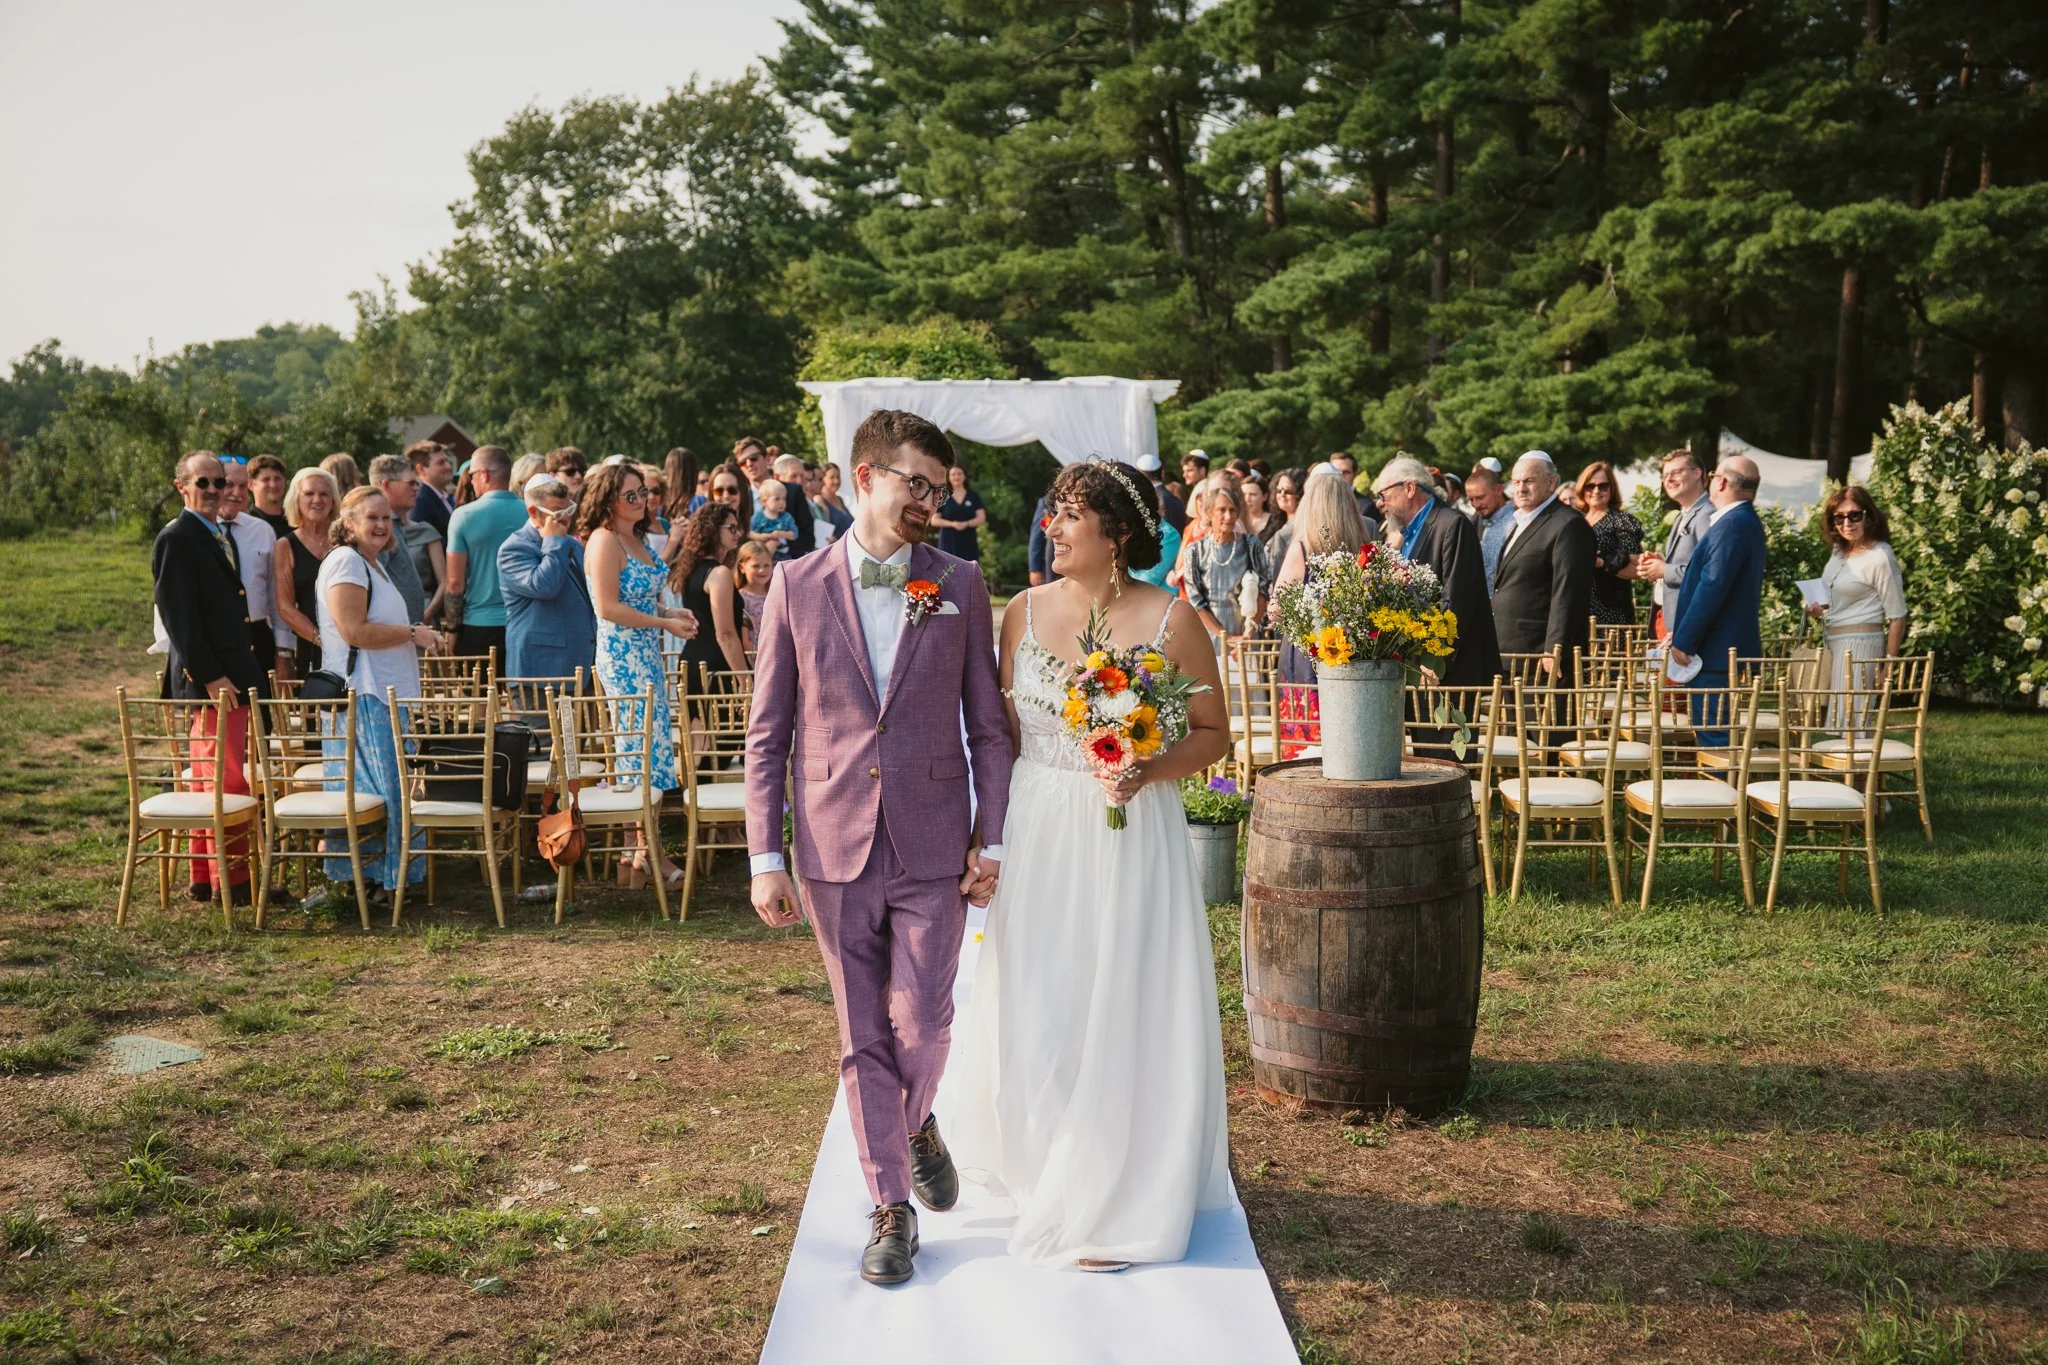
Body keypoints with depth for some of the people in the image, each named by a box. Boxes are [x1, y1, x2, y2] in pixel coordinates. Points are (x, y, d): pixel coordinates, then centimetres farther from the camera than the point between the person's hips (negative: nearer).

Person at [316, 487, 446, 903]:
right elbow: (354, 631, -21)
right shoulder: (345, 562, -12)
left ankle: (389, 876, 17)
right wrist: (412, 633, -13)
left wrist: (422, 637, 19)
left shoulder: (372, 563, 21)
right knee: (377, 790, -7)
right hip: (362, 697, -10)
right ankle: (378, 881, -1)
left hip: (386, 694, 10)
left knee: (390, 788, 11)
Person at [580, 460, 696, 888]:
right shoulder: (605, 540, -13)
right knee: (646, 751, -8)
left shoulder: (637, 538, 15)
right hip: (623, 655, -10)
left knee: (650, 749, 9)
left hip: (647, 654, 10)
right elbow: (609, 607, -19)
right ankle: (646, 857, -2)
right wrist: (665, 623, -15)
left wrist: (672, 612, 8)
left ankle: (638, 854, 14)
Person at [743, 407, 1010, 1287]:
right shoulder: (797, 586, 1)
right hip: (834, 849, 0)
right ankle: (891, 1204, 23)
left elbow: (988, 724, 4)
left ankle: (916, 1125, 34)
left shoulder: (960, 586, 2)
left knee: (921, 1023, 0)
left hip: (933, 850, 0)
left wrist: (991, 841, -2)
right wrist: (765, 858, -2)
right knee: (863, 1038, 7)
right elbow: (766, 733, 2)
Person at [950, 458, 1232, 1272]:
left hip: (1132, 838, -3)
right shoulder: (1025, 612, 3)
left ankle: (1116, 1204, 19)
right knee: (1035, 1010, 10)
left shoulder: (1171, 619, -7)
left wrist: (1151, 769, -20)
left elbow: (1213, 734, -2)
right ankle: (1050, 1170, 35)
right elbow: (1004, 732, 8)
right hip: (1038, 836, 3)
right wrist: (988, 837, 6)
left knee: (1125, 1009, 3)